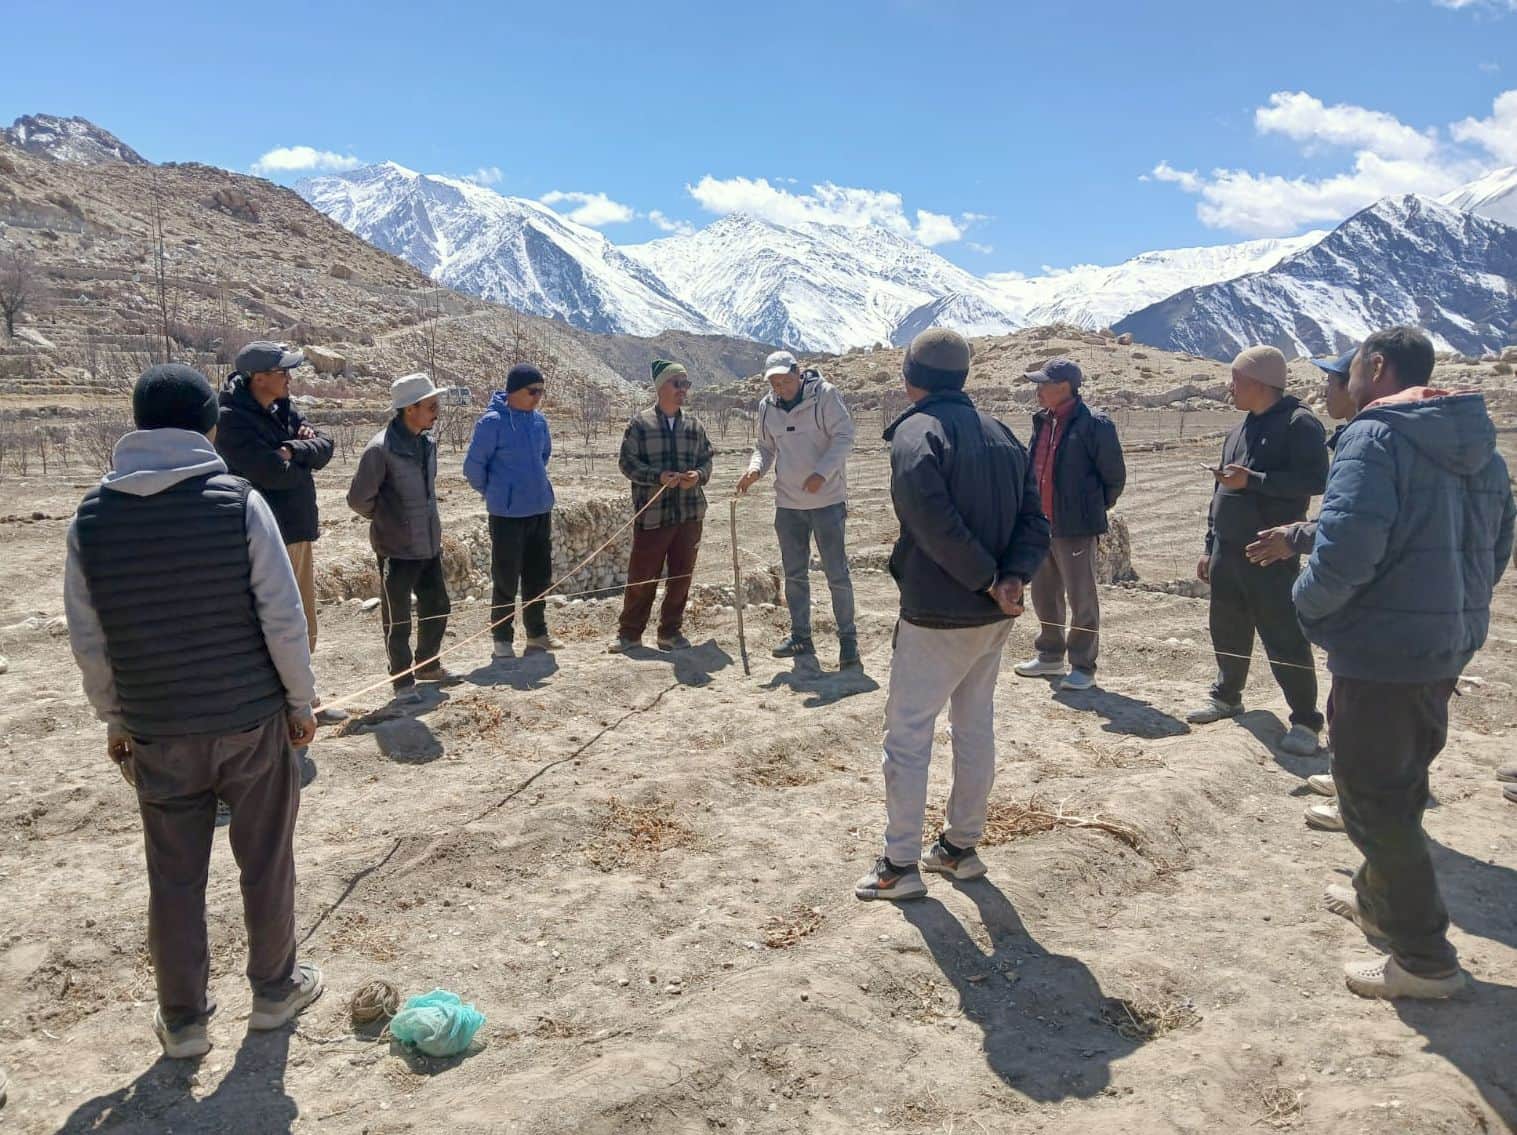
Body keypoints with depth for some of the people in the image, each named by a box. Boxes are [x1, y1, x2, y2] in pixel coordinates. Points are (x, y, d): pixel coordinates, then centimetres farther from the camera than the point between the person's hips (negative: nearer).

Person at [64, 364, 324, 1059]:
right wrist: (300, 701, 1)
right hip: (252, 721, -2)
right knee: (265, 861, 15)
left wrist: (115, 719, 15)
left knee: (174, 879, 14)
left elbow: (88, 642, 2)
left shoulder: (92, 516, -4)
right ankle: (274, 990, 31)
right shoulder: (239, 502, -12)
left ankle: (182, 1022, 26)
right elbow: (283, 618, -12)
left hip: (157, 733, 2)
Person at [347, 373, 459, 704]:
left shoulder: (427, 441, 3)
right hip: (397, 550, -7)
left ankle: (428, 665, 39)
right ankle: (403, 681, 21)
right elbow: (359, 499, -13)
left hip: (429, 545, 7)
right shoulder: (382, 448, -20)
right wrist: (386, 521, 2)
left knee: (437, 608, 19)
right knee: (398, 620, 6)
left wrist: (426, 520, 13)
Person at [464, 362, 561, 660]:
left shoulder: (539, 420, 5)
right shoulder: (492, 422, -14)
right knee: (506, 579, 2)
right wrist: (493, 493, 4)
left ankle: (537, 633, 27)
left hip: (541, 510, 6)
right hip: (508, 513, -6)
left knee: (539, 576, 14)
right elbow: (473, 466, -9)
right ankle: (502, 638, 14)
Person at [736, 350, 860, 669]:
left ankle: (848, 639, 7)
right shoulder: (767, 407, 6)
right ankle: (801, 637, 24)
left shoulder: (824, 394, -10)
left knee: (836, 573, -2)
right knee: (794, 574, 12)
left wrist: (822, 473, -25)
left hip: (827, 499, -5)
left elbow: (844, 436, -13)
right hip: (788, 502, 6)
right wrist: (755, 468, -6)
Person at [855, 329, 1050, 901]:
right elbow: (1035, 519, 4)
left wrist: (989, 580, -16)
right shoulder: (1000, 434, 10)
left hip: (935, 617, -8)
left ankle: (899, 865, 9)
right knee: (976, 727, 18)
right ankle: (961, 846, 31)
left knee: (908, 734, 3)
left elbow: (937, 526, -25)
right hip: (994, 616, 8)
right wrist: (1012, 578, -9)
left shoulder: (914, 434, -14)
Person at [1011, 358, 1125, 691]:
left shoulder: (1093, 425, -13)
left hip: (1075, 527, -8)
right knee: (1044, 593, 17)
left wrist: (1097, 508, 4)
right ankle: (1050, 655, 32)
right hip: (1041, 524, 8)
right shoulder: (1042, 422, 10)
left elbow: (1115, 475, -7)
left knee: (1081, 598, 1)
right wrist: (1032, 512, 14)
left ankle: (1083, 667, 11)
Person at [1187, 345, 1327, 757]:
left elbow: (1314, 480, -21)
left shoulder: (1299, 424, -9)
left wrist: (1252, 480, -22)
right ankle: (1226, 695, 33)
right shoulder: (1239, 430, 15)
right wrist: (1210, 547, 19)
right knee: (1228, 631, 16)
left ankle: (1305, 720, 3)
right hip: (1228, 552, 8)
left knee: (1285, 638, -6)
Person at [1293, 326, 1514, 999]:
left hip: (1379, 653, -9)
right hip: (1449, 648, 9)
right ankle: (1378, 900, 41)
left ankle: (1424, 959, 10)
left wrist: (1310, 602, -11)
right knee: (1401, 785, 24)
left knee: (1375, 800, 2)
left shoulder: (1375, 438, -18)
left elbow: (1347, 547, -28)